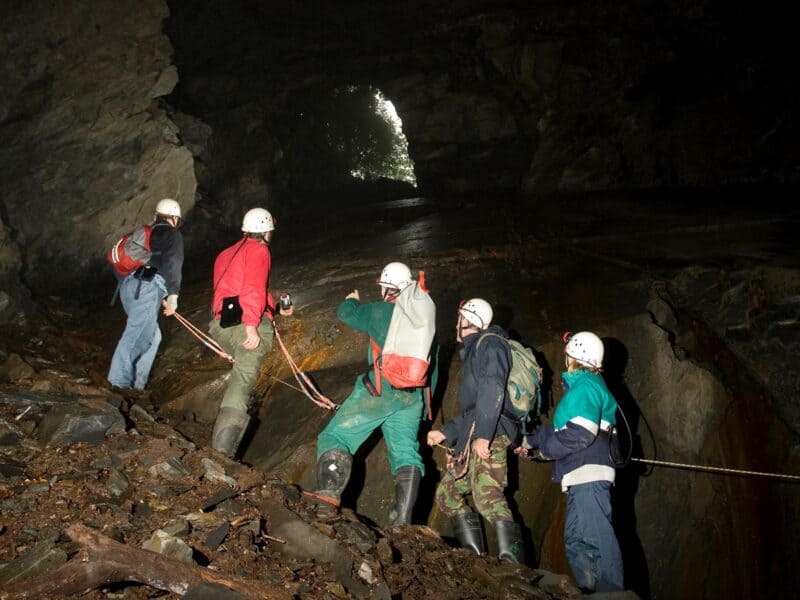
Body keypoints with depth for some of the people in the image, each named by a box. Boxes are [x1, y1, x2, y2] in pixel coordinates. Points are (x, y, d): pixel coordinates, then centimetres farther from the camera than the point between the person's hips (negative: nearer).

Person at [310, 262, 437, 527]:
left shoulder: (379, 311, 2)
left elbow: (344, 313, 16)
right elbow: (433, 366, 23)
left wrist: (352, 300, 40)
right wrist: (425, 407, 31)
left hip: (380, 389, -5)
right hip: (413, 397, 5)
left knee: (335, 437, -1)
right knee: (406, 452, 1)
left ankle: (327, 498, -22)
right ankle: (402, 521, -15)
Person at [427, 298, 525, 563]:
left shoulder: (489, 343, 0)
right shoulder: (473, 351, 31)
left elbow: (493, 390, -16)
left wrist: (483, 434, -25)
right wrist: (444, 433, 32)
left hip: (491, 434, -11)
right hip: (472, 439, 11)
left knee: (487, 496, -24)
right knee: (447, 492, 9)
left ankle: (514, 567, -32)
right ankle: (476, 558, 6)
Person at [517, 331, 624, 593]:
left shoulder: (586, 385, -9)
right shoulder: (582, 385, 23)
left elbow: (581, 433, -20)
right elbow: (561, 427, 28)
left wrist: (544, 450, -9)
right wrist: (530, 439, 25)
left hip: (589, 475, -11)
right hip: (582, 477, 11)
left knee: (598, 537, -14)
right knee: (575, 540, 11)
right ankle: (591, 591, 12)